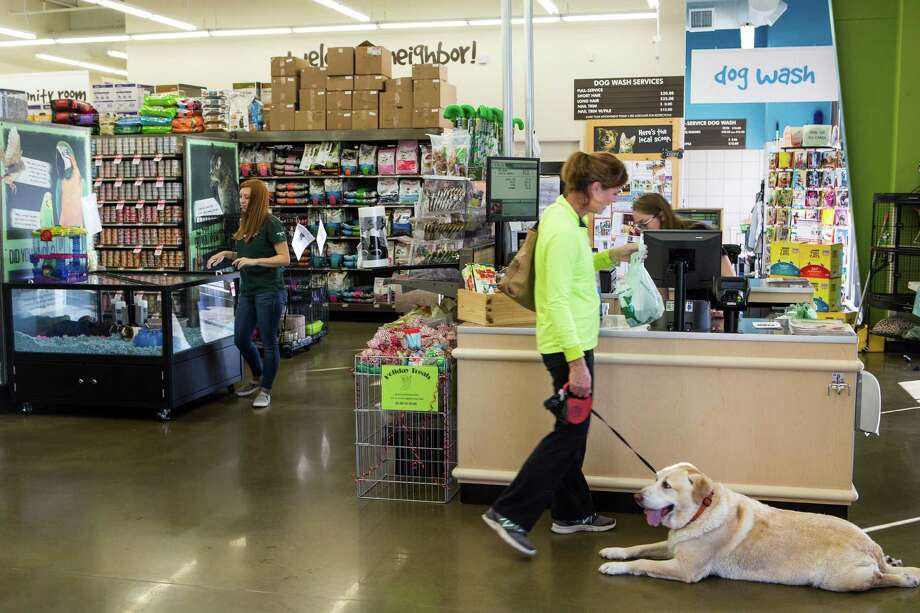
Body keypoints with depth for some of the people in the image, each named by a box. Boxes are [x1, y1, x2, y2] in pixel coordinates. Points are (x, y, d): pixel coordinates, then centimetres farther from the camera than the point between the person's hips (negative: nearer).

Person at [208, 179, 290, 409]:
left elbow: (285, 259, -16)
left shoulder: (271, 223, -13)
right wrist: (227, 254, 6)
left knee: (268, 341, 2)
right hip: (248, 291, 8)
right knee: (241, 339, 13)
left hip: (269, 291, -8)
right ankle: (257, 378, 35)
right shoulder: (245, 223, 11)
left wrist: (254, 261, -23)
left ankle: (266, 390, 14)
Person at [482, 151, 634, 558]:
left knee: (573, 431, 17)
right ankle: (510, 513, 4)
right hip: (570, 346, -10)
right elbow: (557, 301, -25)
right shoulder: (564, 230, -22)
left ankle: (572, 513, 30)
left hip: (572, 343, 10)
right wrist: (576, 361, -25)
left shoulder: (562, 216, 9)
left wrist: (610, 256, 14)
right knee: (569, 433, -2)